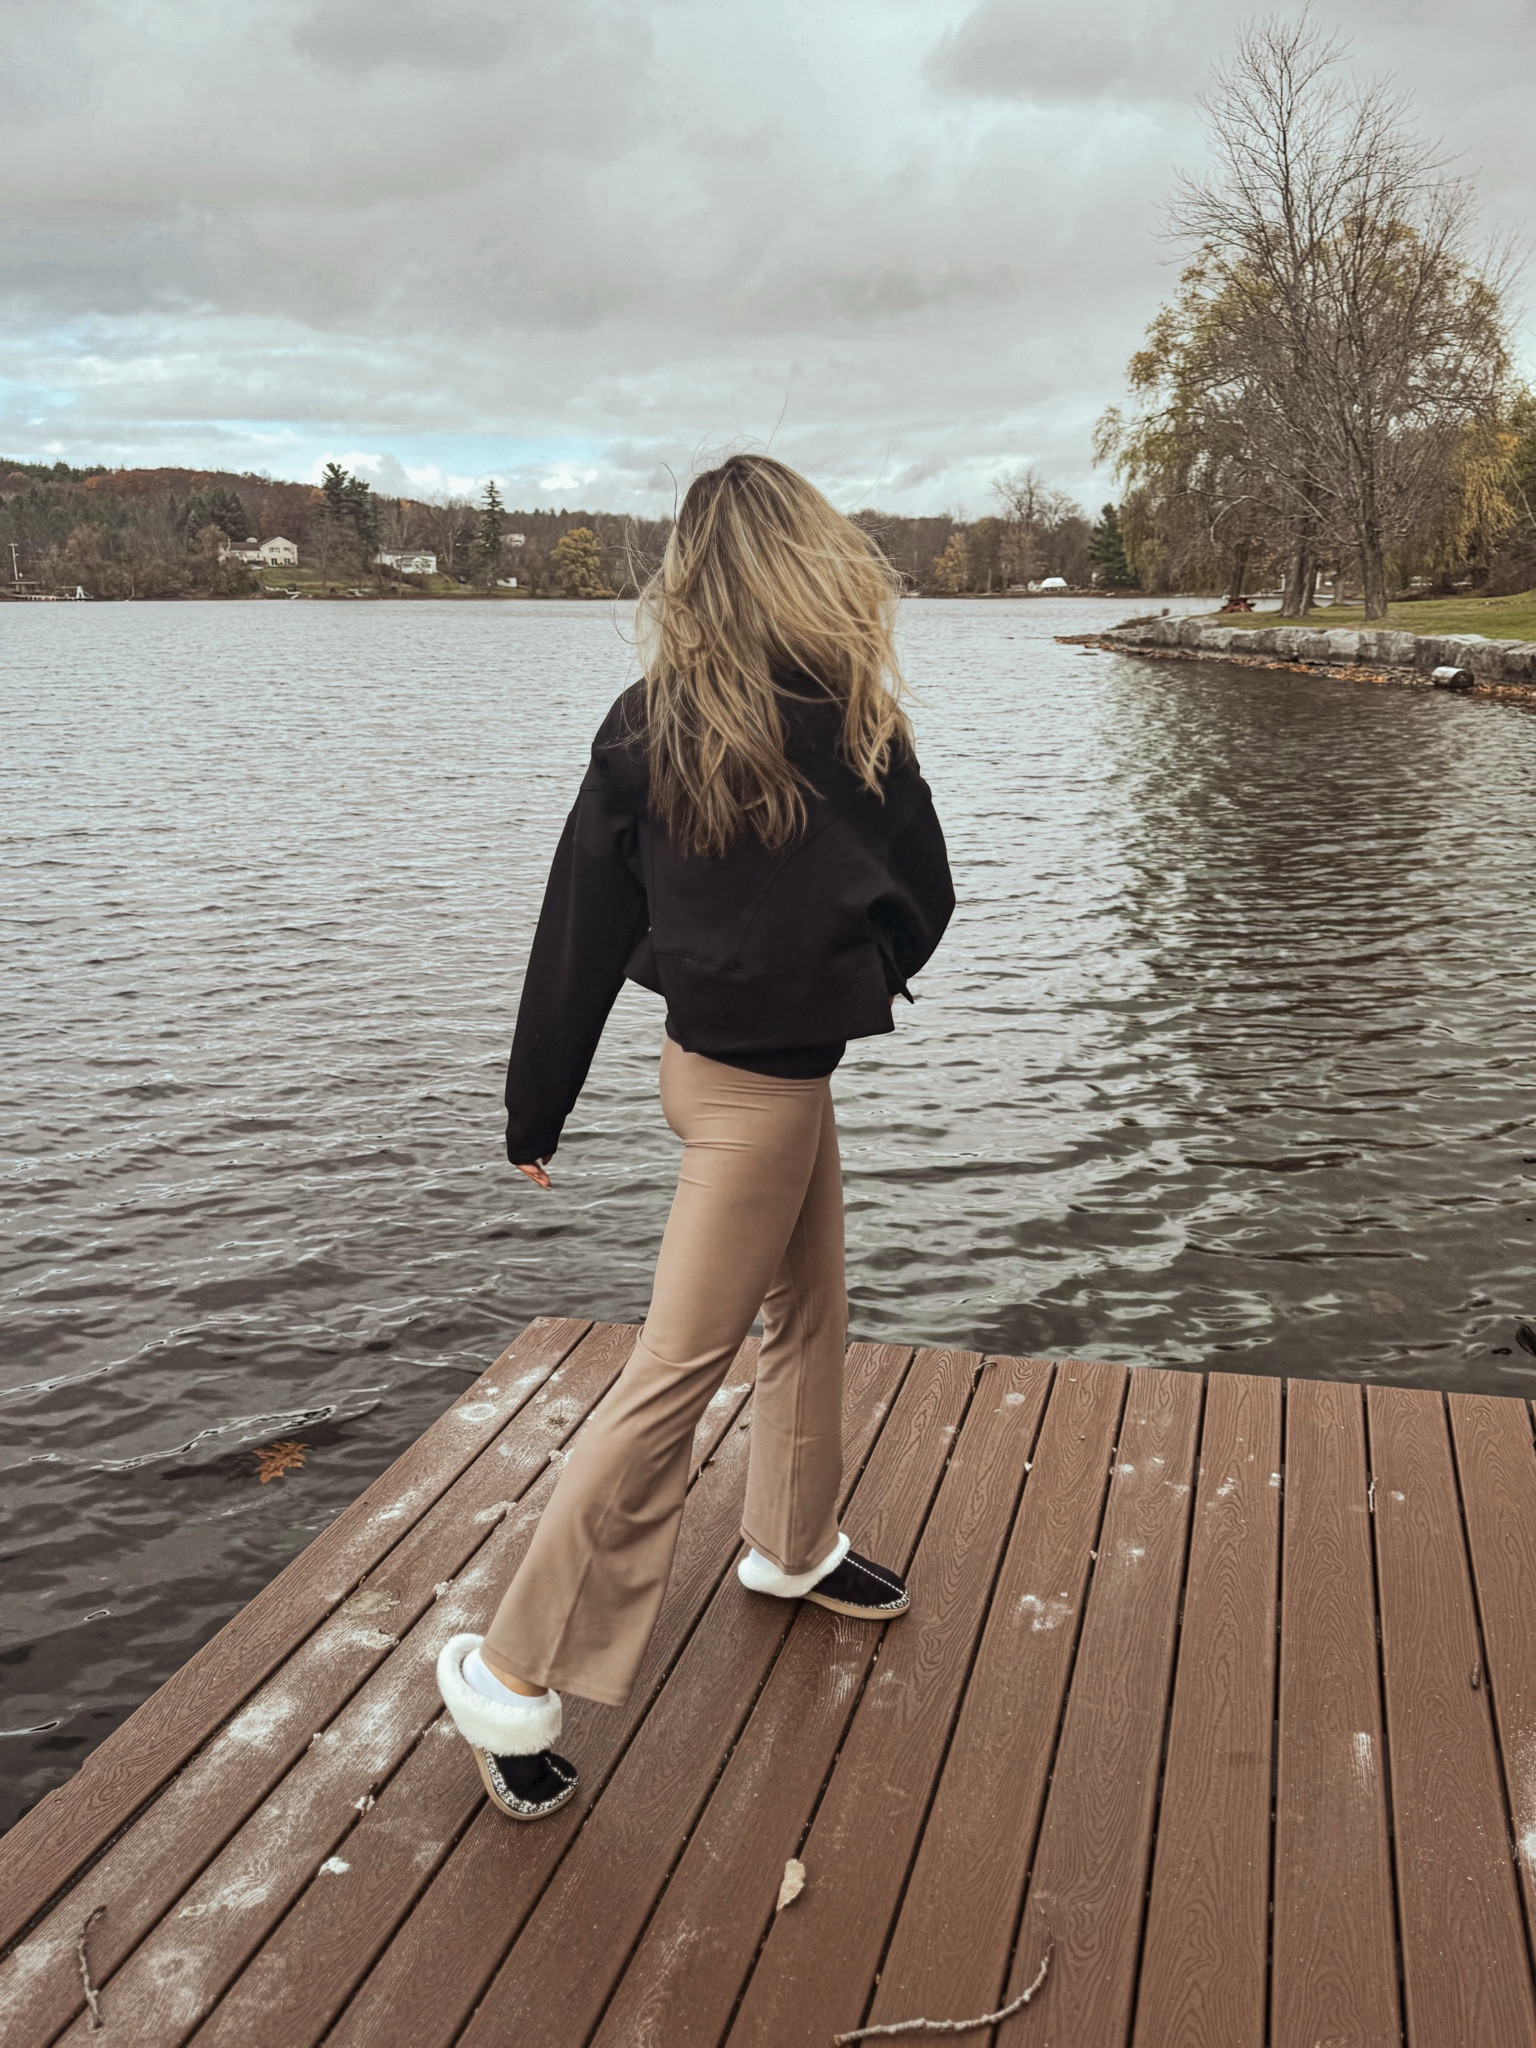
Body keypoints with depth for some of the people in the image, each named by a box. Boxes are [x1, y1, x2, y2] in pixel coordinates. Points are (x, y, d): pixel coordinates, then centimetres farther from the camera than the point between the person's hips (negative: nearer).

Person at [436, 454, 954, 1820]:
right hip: (765, 1078, -6)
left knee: (812, 1310, 23)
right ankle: (516, 1669, 5)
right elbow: (924, 892, 0)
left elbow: (583, 926, -2)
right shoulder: (850, 718, -13)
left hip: (719, 1056, 6)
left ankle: (793, 1546, 43)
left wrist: (538, 1110, 7)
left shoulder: (647, 721, -3)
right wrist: (866, 980, 21)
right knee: (677, 1370, -2)